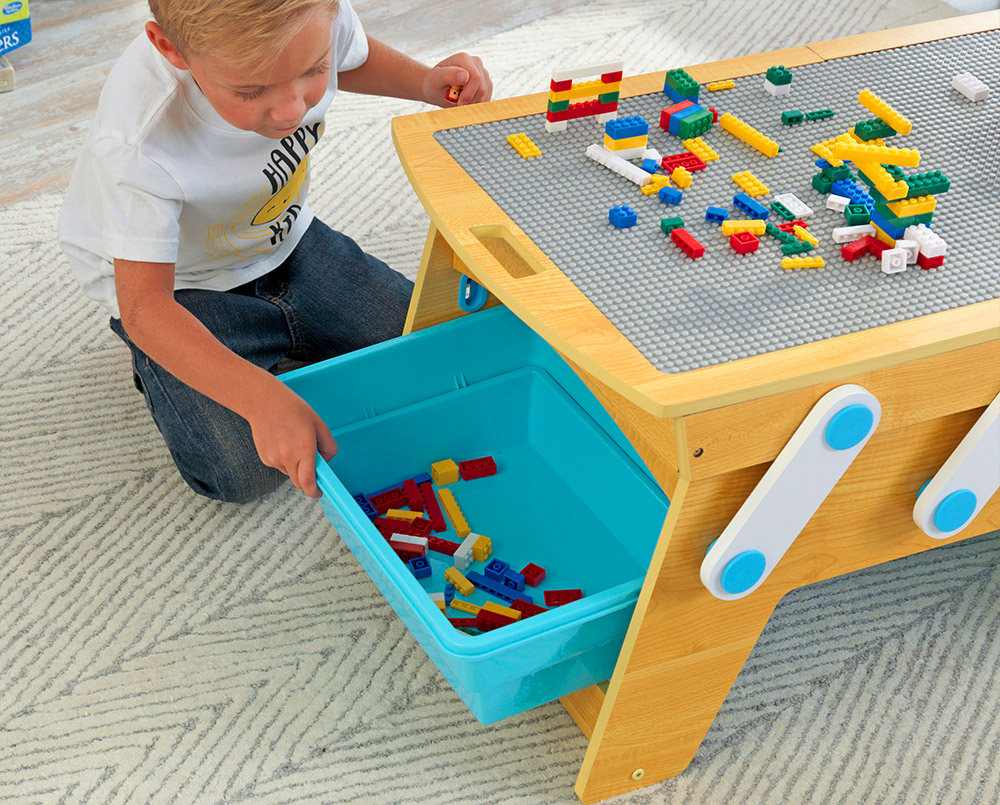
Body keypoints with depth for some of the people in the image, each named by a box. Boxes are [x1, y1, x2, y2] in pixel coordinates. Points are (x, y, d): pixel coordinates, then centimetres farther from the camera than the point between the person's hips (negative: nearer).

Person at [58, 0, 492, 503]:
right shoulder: (139, 148, -40)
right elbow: (144, 308, -35)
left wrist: (426, 83, -20)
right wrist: (263, 399, -48)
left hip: (284, 239, 5)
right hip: (180, 284, -5)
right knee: (243, 473, -19)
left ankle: (275, 339, 20)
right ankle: (163, 365, 10)